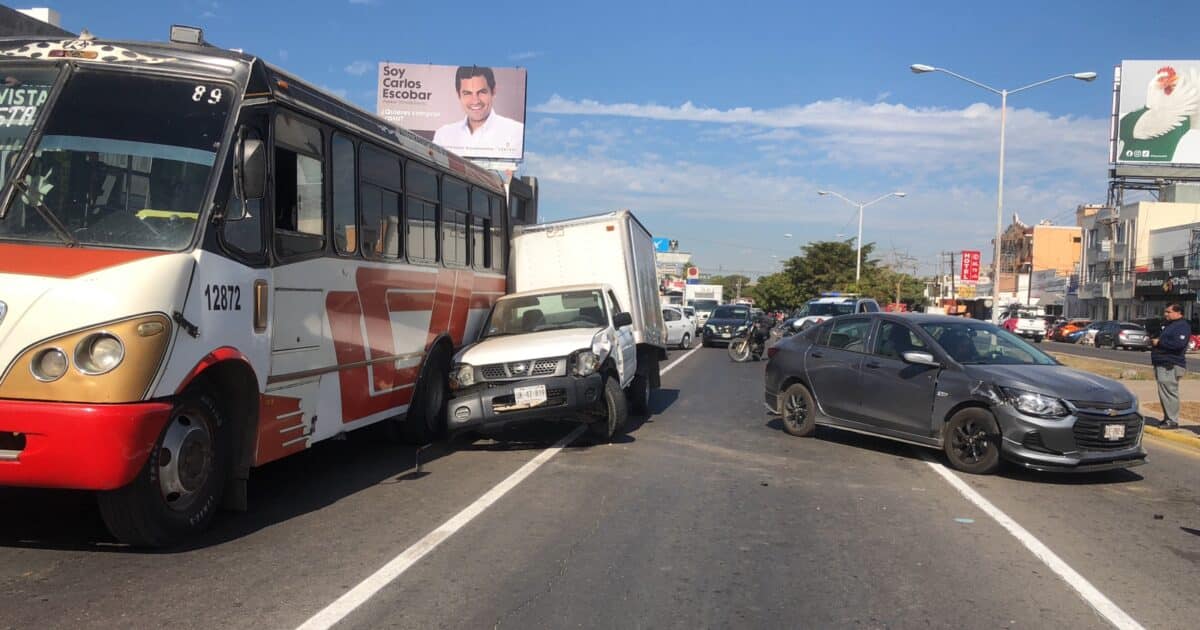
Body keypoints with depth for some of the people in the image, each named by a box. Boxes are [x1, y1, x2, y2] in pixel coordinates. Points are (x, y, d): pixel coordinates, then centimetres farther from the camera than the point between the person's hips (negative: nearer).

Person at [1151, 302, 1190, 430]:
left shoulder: (1182, 326, -11)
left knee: (1169, 392, -10)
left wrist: (1159, 342, -17)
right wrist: (1155, 341, 12)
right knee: (1164, 393, 13)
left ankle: (1172, 421, -7)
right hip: (1163, 365, 11)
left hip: (1171, 366, -10)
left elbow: (1179, 344, -25)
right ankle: (1168, 418, 20)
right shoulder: (1170, 325, 21)